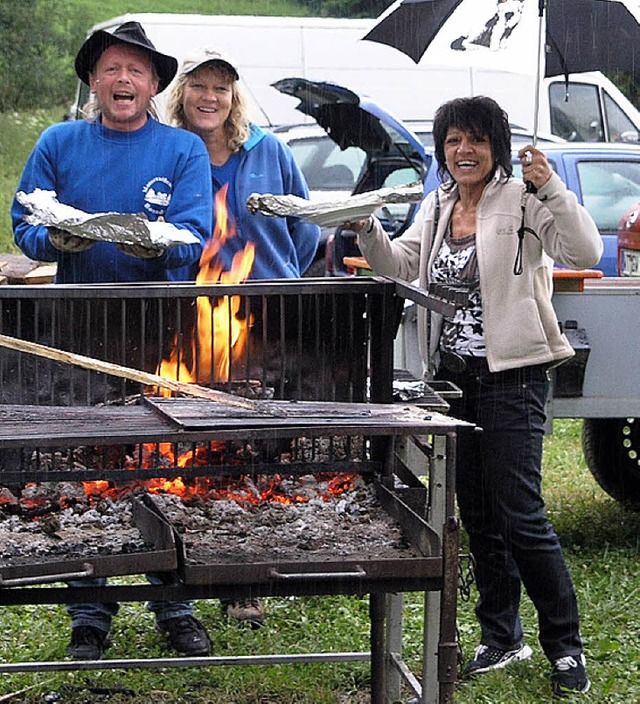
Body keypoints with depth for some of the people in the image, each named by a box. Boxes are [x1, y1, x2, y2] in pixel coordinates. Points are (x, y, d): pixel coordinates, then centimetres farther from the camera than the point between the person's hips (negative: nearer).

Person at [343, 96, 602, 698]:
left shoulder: (521, 202, -8)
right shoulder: (437, 207, 13)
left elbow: (584, 252, -18)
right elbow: (402, 265, 11)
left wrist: (550, 186, -27)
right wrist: (366, 230, -6)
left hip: (510, 377, -7)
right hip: (453, 378, 7)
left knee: (519, 514, -8)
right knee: (476, 516, 12)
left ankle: (565, 646, 3)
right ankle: (501, 637, 24)